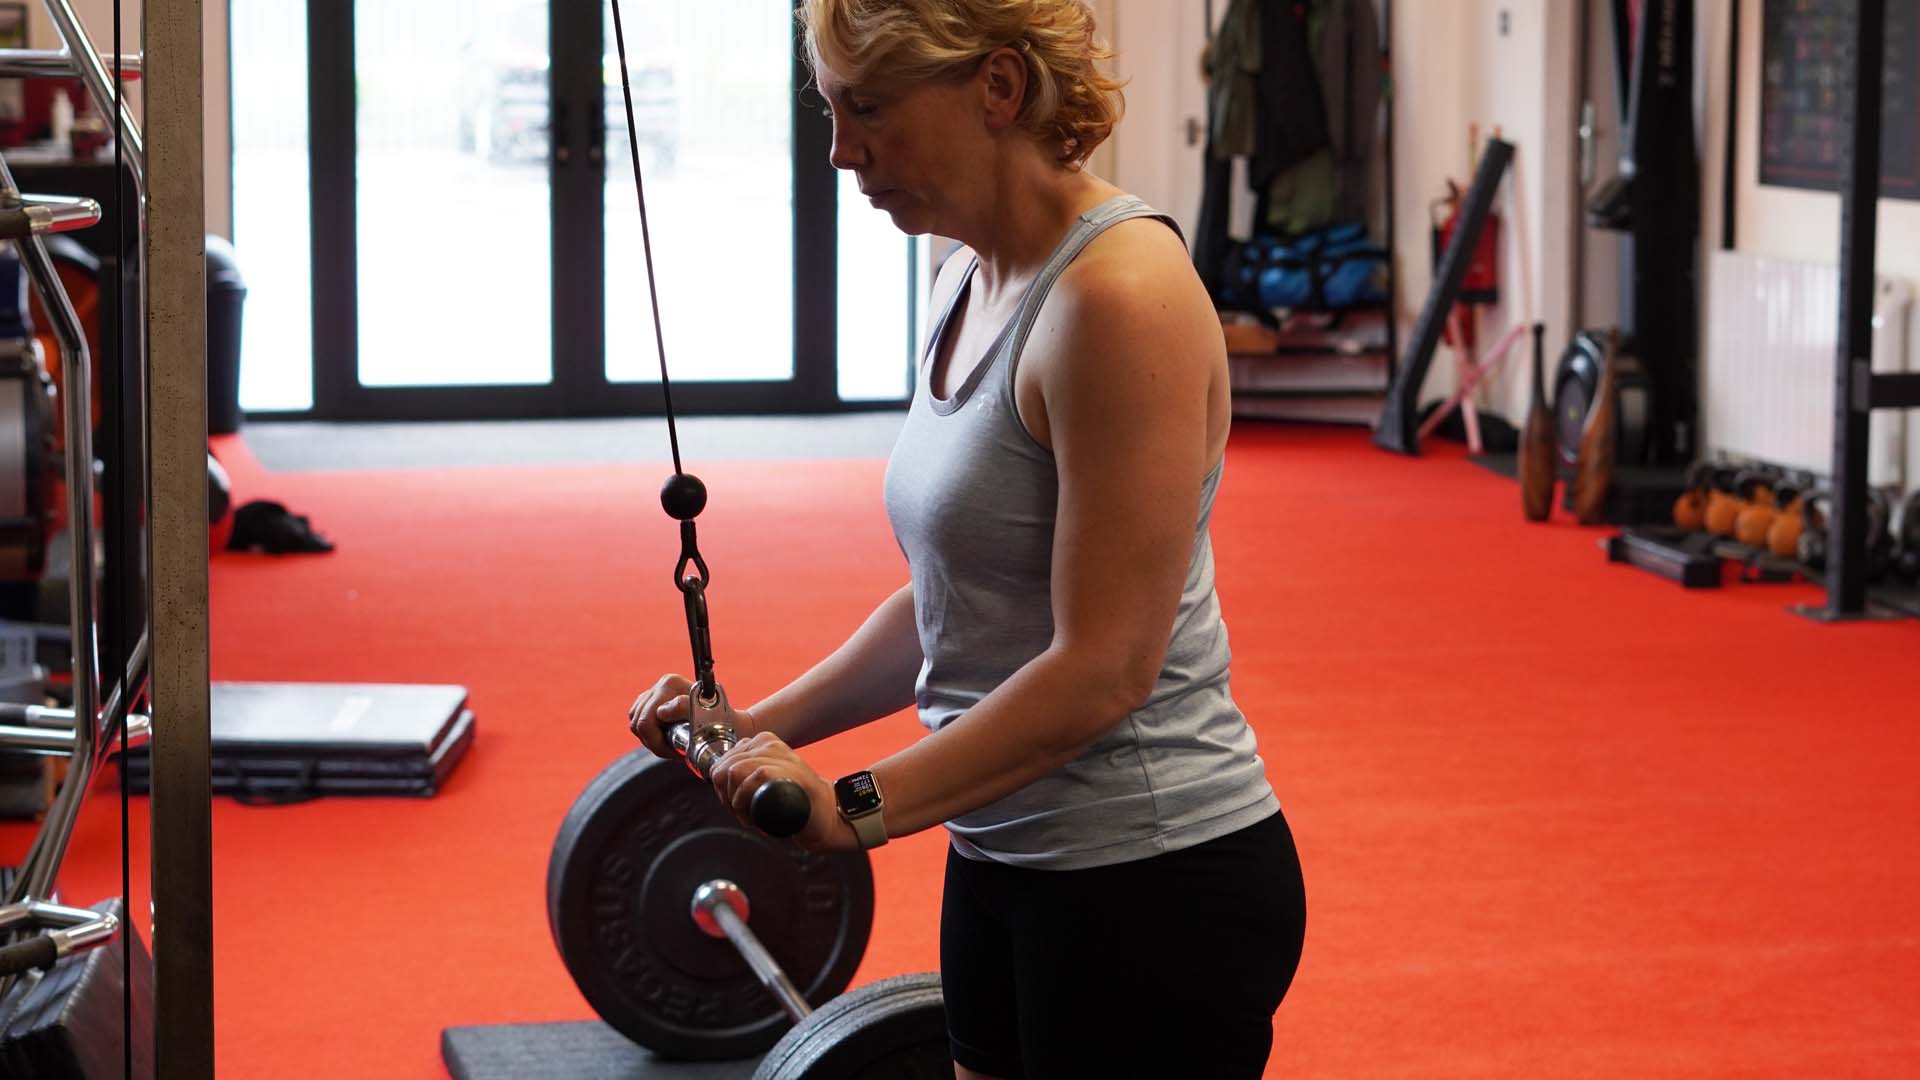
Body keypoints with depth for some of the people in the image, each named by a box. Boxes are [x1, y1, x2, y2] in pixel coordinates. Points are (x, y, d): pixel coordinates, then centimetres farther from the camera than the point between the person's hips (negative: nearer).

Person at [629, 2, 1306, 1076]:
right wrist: (768, 727, 7)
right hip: (1010, 862, 9)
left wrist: (856, 807, -22)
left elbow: (1103, 668, -23)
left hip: (1153, 885, -9)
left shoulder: (1116, 295, -21)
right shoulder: (975, 283, 8)